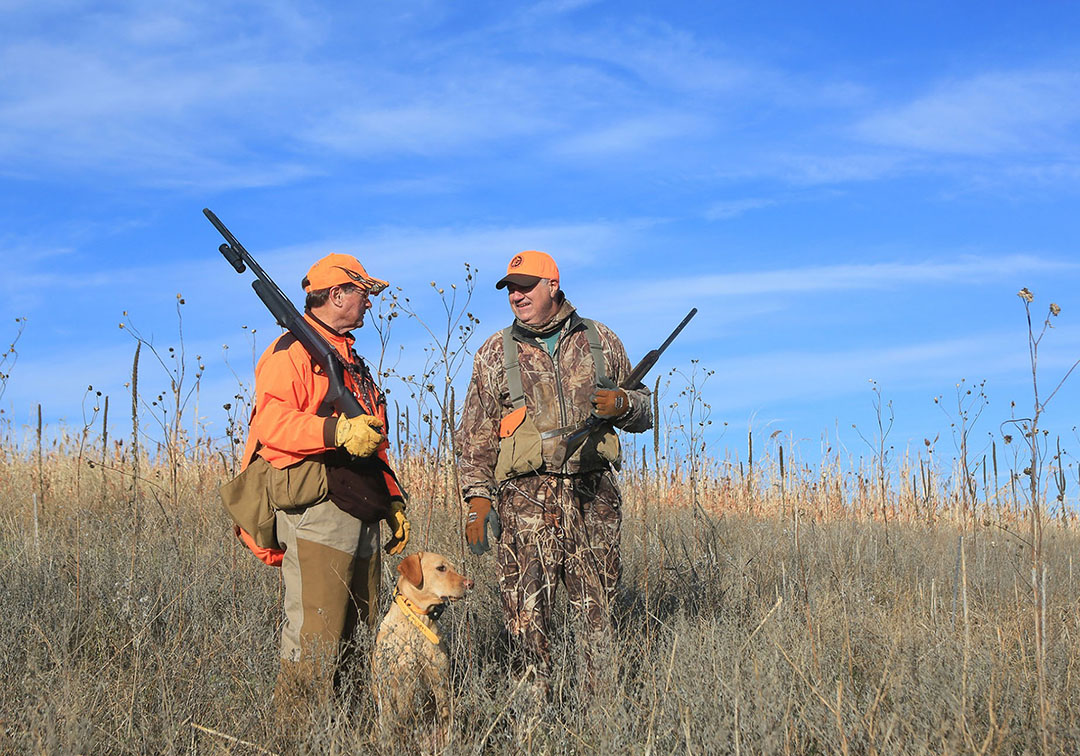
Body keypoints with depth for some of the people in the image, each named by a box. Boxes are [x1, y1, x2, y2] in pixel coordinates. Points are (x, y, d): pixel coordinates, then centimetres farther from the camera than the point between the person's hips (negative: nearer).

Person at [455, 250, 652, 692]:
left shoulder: (600, 341, 13)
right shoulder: (494, 354, 11)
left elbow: (643, 413, 18)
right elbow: (475, 436, 11)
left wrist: (621, 405, -6)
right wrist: (478, 500, 2)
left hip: (594, 491, 1)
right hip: (527, 494, -1)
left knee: (599, 607, 2)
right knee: (527, 610, -6)